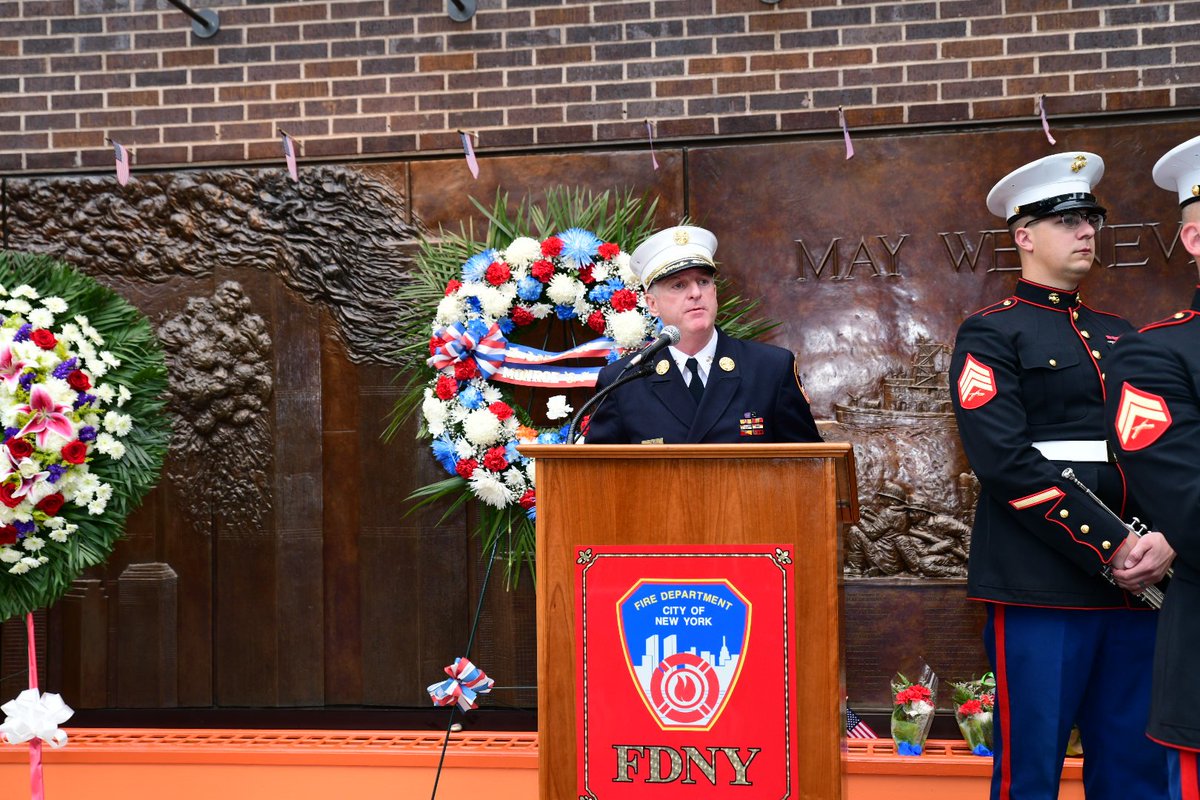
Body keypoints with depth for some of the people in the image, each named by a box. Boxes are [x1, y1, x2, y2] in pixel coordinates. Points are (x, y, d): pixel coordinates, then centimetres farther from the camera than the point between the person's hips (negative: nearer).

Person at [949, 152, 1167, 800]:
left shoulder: (1119, 335, 19)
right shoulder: (990, 335, -1)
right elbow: (1007, 462, -12)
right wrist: (1110, 546, -15)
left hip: (1134, 581, 6)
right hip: (1041, 587, -6)